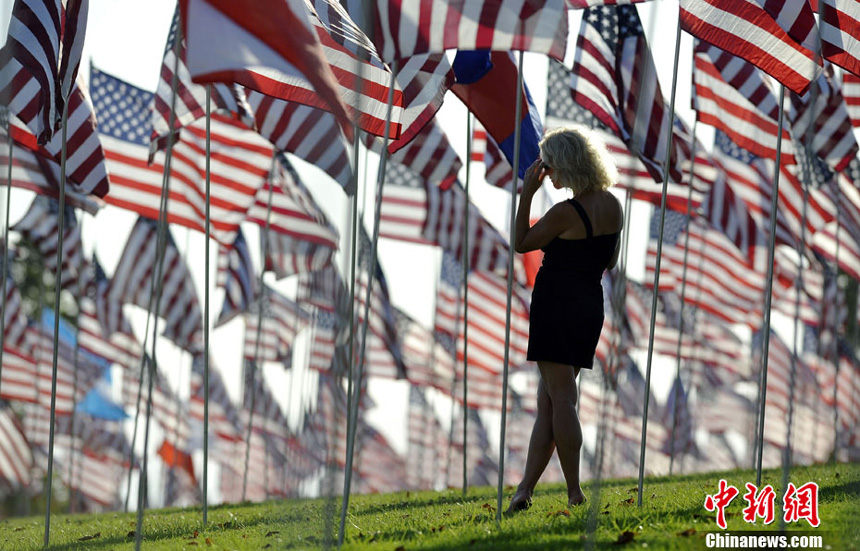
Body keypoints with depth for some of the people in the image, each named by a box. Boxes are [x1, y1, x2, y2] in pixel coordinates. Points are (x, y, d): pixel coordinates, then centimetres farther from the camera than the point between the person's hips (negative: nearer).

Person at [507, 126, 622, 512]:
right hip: (591, 304, 8)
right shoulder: (612, 206, 5)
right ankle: (525, 489, 11)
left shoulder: (566, 213, -18)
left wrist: (526, 194, -4)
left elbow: (522, 243, -5)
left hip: (557, 303, -8)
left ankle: (575, 493, -4)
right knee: (547, 401, 11)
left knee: (560, 398, -3)